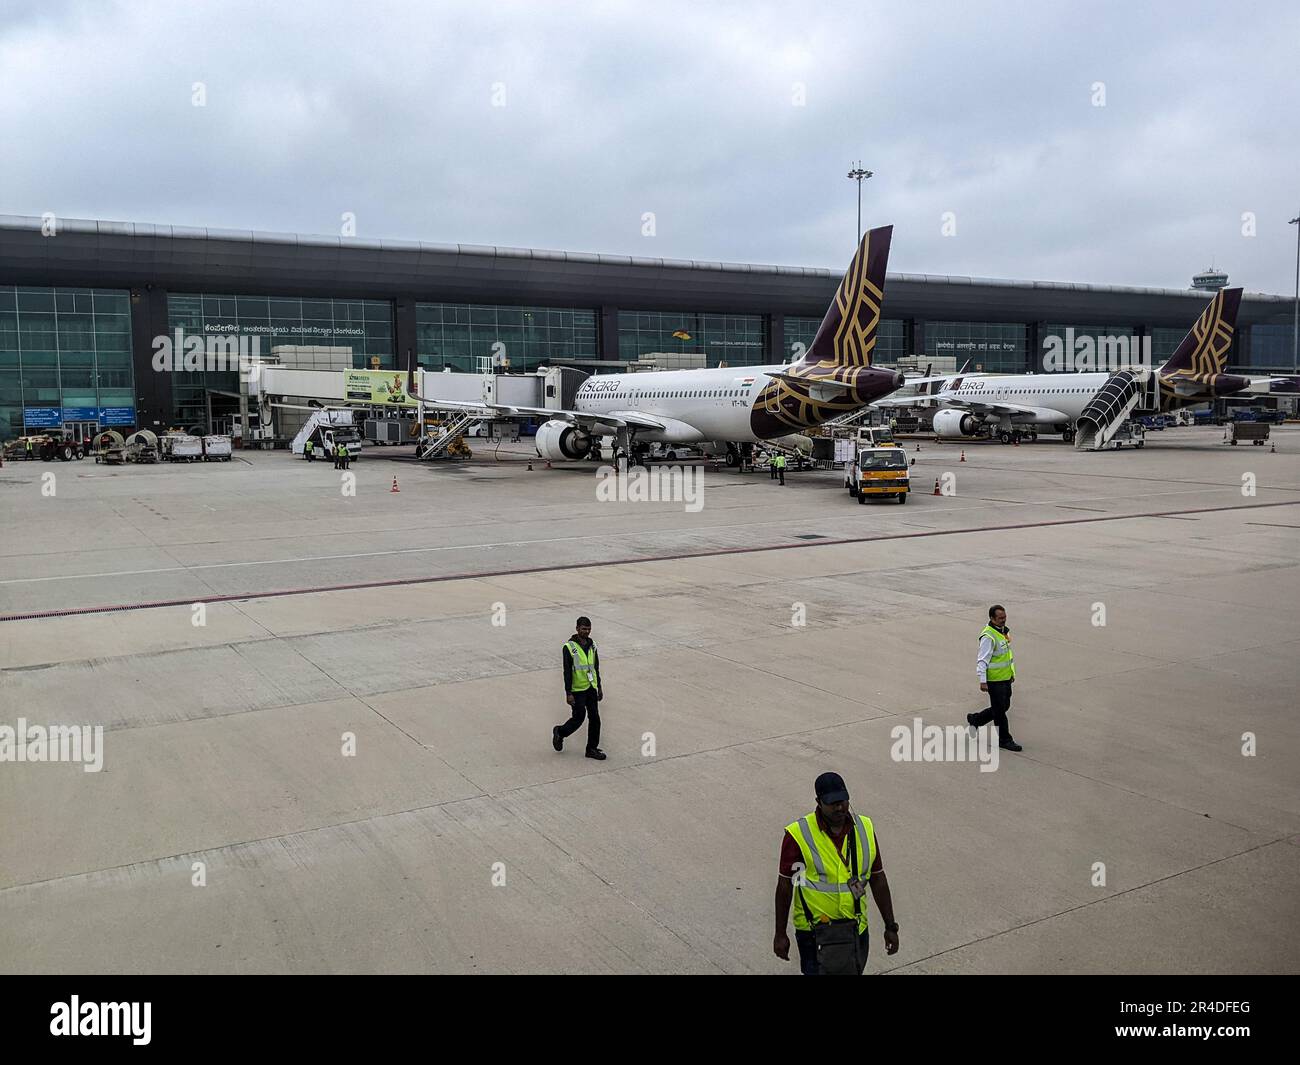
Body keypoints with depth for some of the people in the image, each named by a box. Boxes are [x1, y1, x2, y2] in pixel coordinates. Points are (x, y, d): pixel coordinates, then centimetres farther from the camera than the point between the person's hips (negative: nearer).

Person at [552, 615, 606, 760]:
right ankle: (560, 732, 25)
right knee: (578, 718, -3)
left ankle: (592, 748, 13)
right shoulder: (569, 647, -13)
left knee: (595, 718, 3)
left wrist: (599, 687, 15)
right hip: (577, 690, -6)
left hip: (591, 688, 6)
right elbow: (567, 672, -14)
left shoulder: (592, 644, 7)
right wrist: (568, 693, -17)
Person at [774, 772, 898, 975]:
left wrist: (890, 927, 7)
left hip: (856, 929, 4)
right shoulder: (798, 834, -15)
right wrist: (780, 934, -4)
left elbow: (878, 880, 6)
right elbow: (785, 885, -7)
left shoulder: (865, 829, -3)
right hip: (814, 931, -4)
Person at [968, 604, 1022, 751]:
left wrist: (1012, 673, 24)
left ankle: (975, 720, 33)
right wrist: (982, 681, -25)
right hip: (994, 680, -9)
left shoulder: (1004, 630, 8)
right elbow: (982, 660, -22)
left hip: (1006, 678, 9)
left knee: (1004, 706, 18)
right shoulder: (988, 636, -21)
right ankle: (1004, 740, 14)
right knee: (1000, 710, 1)